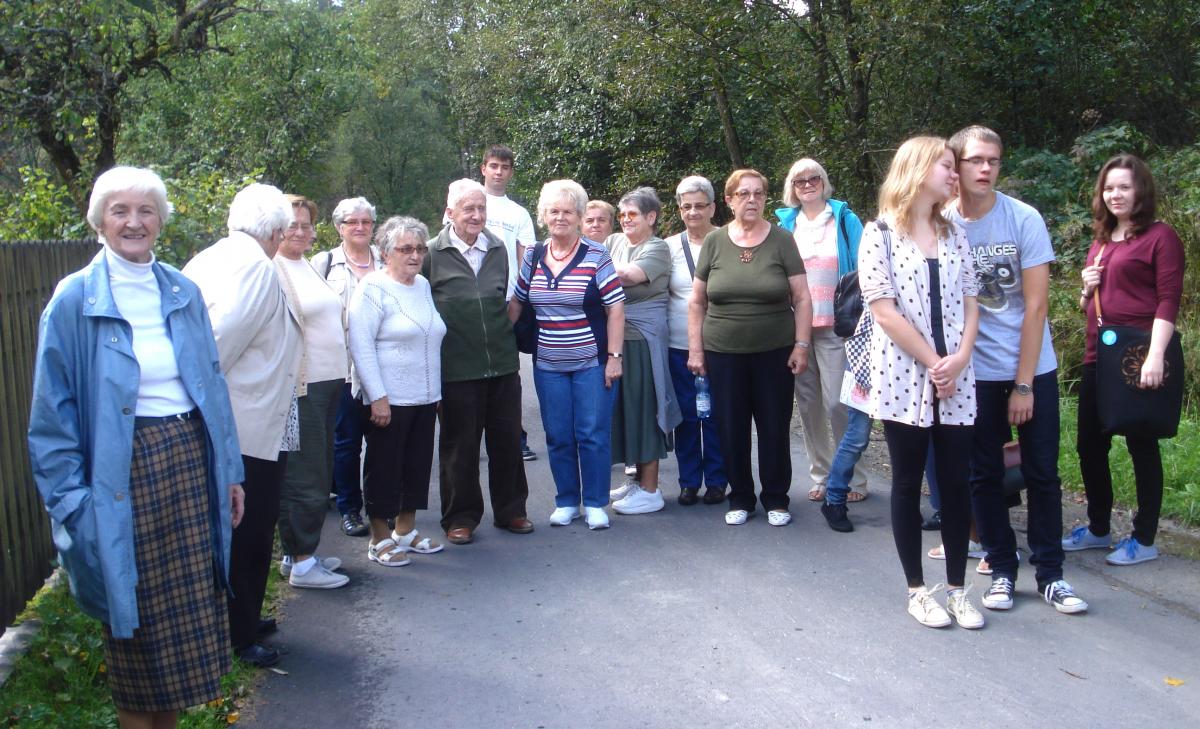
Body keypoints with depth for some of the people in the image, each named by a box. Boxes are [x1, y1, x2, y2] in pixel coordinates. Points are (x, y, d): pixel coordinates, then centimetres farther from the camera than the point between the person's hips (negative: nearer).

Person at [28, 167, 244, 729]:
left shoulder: (183, 293, 6)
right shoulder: (75, 299, -7)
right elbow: (53, 411, -7)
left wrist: (229, 470, 9)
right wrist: (72, 500, -12)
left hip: (188, 461, 4)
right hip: (121, 471, -4)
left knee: (189, 608, 11)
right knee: (137, 616, 8)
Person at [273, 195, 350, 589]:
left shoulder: (310, 266, 16)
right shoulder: (272, 269, -10)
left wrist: (341, 372, 21)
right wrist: (291, 385, -19)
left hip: (328, 382, 9)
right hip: (300, 387, -9)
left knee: (319, 474, 14)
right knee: (305, 476, -3)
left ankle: (303, 552, 25)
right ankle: (300, 562, 7)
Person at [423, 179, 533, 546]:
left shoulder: (498, 249, 8)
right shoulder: (433, 254, -5)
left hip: (502, 362, 4)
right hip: (456, 367, -4)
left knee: (508, 438, 10)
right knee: (460, 444, 6)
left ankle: (510, 509, 26)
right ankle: (460, 517, 20)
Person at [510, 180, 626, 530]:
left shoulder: (596, 255, -6)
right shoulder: (533, 256, 6)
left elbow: (615, 307, -7)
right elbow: (516, 303, 14)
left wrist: (614, 356, -11)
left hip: (592, 363, -4)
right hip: (548, 364, 4)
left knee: (593, 435, 1)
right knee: (558, 437, 9)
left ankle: (595, 504, 16)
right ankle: (566, 502, 24)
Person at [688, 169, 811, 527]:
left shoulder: (781, 240, 0)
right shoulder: (714, 242, 3)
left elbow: (801, 298, 0)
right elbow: (697, 301, 6)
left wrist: (801, 344, -5)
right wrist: (695, 349, 3)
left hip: (774, 353, -1)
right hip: (723, 353, 1)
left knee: (775, 428, 5)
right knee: (731, 429, 7)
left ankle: (776, 499, 21)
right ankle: (740, 498, 23)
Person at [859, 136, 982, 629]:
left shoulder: (955, 235, 12)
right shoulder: (879, 234, -4)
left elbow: (970, 302, 9)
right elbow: (884, 310, -10)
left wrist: (960, 358, -7)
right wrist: (933, 363, -11)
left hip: (956, 380, 5)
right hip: (904, 377, -4)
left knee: (956, 483, 6)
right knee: (908, 484, 5)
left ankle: (957, 589, 20)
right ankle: (917, 591, 17)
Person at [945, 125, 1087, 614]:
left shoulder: (1024, 220, -8)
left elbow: (1036, 306, -9)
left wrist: (1023, 385, -11)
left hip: (1032, 368, -1)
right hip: (974, 372, 1)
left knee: (1042, 473, 5)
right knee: (984, 474, 7)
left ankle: (1050, 574, 18)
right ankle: (1001, 570, 21)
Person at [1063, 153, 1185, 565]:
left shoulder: (1160, 237, -4)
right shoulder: (1100, 242, 17)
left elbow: (1168, 300, -12)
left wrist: (1156, 356, -21)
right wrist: (1087, 289, 3)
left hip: (1138, 357, -7)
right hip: (1098, 356, 7)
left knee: (1141, 445, 1)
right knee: (1089, 444, 11)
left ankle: (1144, 539, 13)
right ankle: (1098, 528, 27)